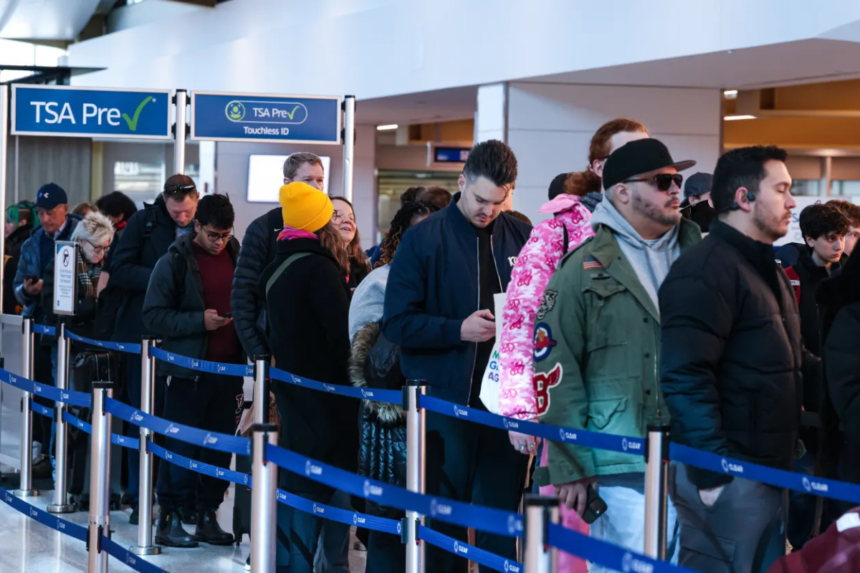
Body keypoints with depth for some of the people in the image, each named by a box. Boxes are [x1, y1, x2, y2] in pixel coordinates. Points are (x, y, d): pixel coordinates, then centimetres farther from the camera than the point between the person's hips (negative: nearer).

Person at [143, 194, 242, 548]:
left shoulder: (237, 257, 8)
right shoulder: (174, 262, -6)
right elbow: (153, 316, -9)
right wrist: (198, 321, -18)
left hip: (229, 369, 4)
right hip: (188, 370, -4)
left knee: (220, 446, 8)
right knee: (181, 445, -1)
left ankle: (208, 516, 18)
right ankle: (168, 520, 6)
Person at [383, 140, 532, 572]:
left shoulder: (522, 238, 6)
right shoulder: (423, 240, -3)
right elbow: (397, 322, -5)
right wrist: (458, 329, -17)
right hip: (446, 402, -2)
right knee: (443, 519, 5)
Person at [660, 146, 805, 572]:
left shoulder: (765, 268, 18)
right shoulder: (706, 270, -15)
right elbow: (686, 377, -23)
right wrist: (711, 471, -24)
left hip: (765, 467, 10)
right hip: (728, 473, -10)